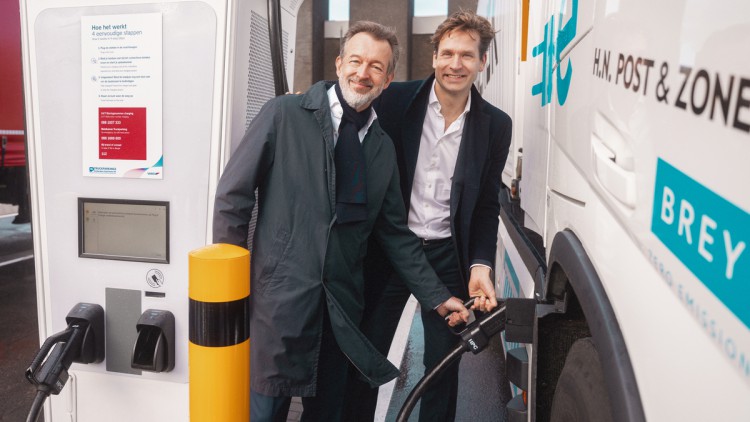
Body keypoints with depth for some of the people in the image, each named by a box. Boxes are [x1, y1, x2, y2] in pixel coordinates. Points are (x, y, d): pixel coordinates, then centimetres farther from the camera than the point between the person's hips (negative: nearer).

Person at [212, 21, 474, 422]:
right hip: (280, 295, -4)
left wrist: (437, 297, 7)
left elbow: (395, 233, 12)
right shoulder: (284, 114, -4)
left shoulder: (383, 148, 9)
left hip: (342, 306, 4)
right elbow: (232, 197, -5)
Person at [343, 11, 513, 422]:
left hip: (448, 255, 1)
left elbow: (487, 205, 4)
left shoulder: (495, 125, 1)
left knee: (444, 363, 12)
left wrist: (480, 267, -6)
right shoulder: (395, 100, -5)